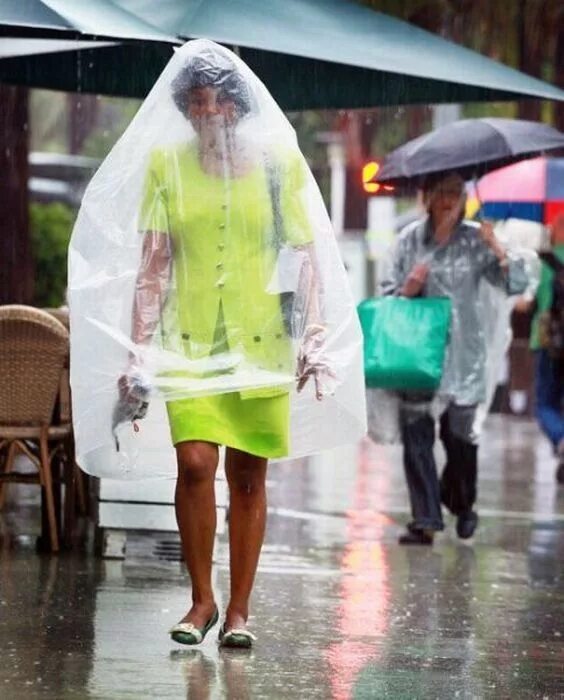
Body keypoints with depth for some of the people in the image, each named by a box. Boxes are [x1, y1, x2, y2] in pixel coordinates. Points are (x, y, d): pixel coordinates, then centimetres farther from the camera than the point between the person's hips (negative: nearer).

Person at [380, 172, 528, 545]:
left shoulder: (476, 240, 2)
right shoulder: (410, 240, 4)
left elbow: (516, 284, -3)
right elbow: (388, 293, 9)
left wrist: (496, 248, -16)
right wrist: (408, 290, -12)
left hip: (462, 353, -1)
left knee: (460, 435, -1)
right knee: (416, 433, -6)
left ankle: (462, 506, 25)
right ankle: (426, 520, -2)